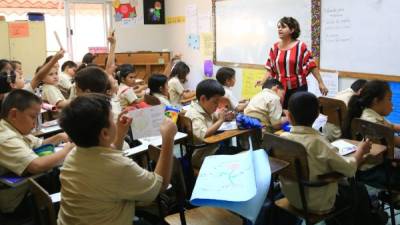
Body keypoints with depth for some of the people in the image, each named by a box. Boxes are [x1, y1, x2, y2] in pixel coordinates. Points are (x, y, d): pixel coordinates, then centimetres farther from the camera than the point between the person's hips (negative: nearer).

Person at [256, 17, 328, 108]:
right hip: (280, 88, 3)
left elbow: (312, 66, -2)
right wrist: (263, 81, -7)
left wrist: (321, 83, -4)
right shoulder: (275, 47, 6)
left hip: (298, 88, -3)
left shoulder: (301, 46, -4)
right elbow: (270, 68, 8)